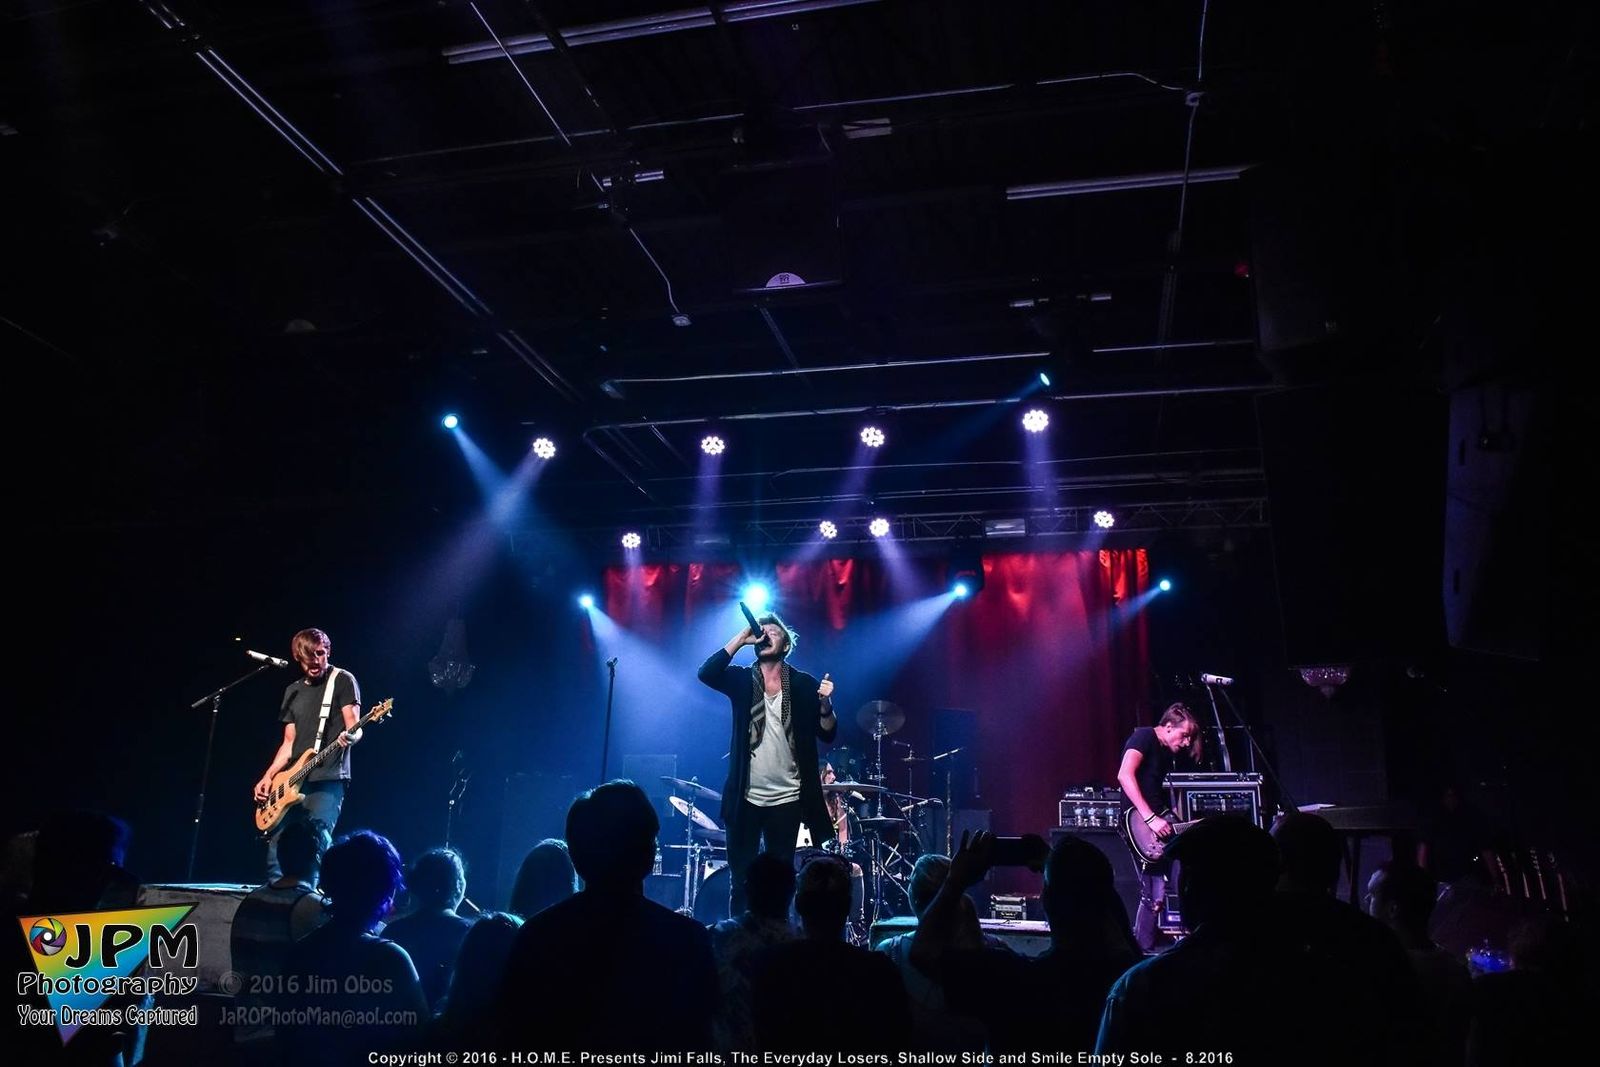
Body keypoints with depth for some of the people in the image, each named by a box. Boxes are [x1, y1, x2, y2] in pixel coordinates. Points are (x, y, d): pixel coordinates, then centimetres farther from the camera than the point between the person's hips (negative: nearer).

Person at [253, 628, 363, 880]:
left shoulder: (342, 680, 0)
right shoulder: (293, 691, 18)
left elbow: (354, 727, -8)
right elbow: (289, 742, 19)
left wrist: (349, 736, -31)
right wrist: (268, 776, 8)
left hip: (328, 778, -7)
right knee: (277, 844, 3)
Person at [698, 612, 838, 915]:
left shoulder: (804, 684, 2)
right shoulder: (741, 680, 4)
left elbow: (828, 735, -1)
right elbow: (706, 673, -16)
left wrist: (825, 703, -20)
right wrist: (741, 638, -13)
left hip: (788, 798, 0)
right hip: (746, 797, 0)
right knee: (740, 879, 5)